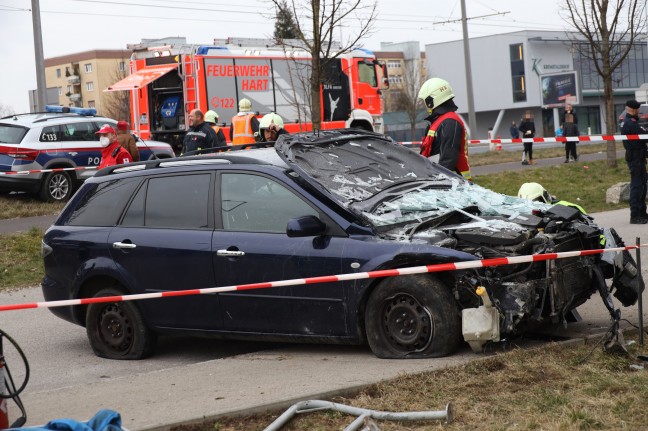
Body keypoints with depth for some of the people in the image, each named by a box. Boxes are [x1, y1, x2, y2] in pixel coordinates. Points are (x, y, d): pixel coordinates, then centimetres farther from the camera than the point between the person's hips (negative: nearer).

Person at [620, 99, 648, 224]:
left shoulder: (626, 121, 14)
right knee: (637, 185, -8)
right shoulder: (631, 123, -19)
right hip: (636, 156, -11)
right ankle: (635, 216, -6)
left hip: (636, 156, 11)